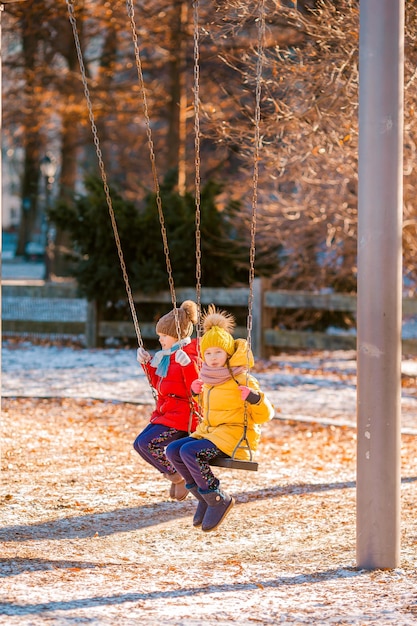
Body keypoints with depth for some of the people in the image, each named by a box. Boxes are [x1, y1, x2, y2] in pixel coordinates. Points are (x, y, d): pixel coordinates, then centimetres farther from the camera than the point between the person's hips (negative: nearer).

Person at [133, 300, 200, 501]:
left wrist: (188, 364, -38)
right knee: (140, 445, 3)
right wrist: (148, 364, 14)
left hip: (183, 414, -10)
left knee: (148, 443, -22)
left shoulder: (191, 354, -14)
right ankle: (175, 474, 16)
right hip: (166, 412, 10)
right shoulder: (167, 356, 13)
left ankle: (178, 475, -2)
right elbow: (159, 385, 25)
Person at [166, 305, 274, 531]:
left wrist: (255, 398, -28)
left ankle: (218, 500, -13)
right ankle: (204, 496, 2)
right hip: (210, 432, 8)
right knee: (173, 451, -11)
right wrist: (197, 392, 14)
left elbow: (264, 415, -9)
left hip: (235, 436, -8)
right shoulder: (209, 380, 11)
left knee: (190, 452, -28)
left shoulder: (241, 380, -10)